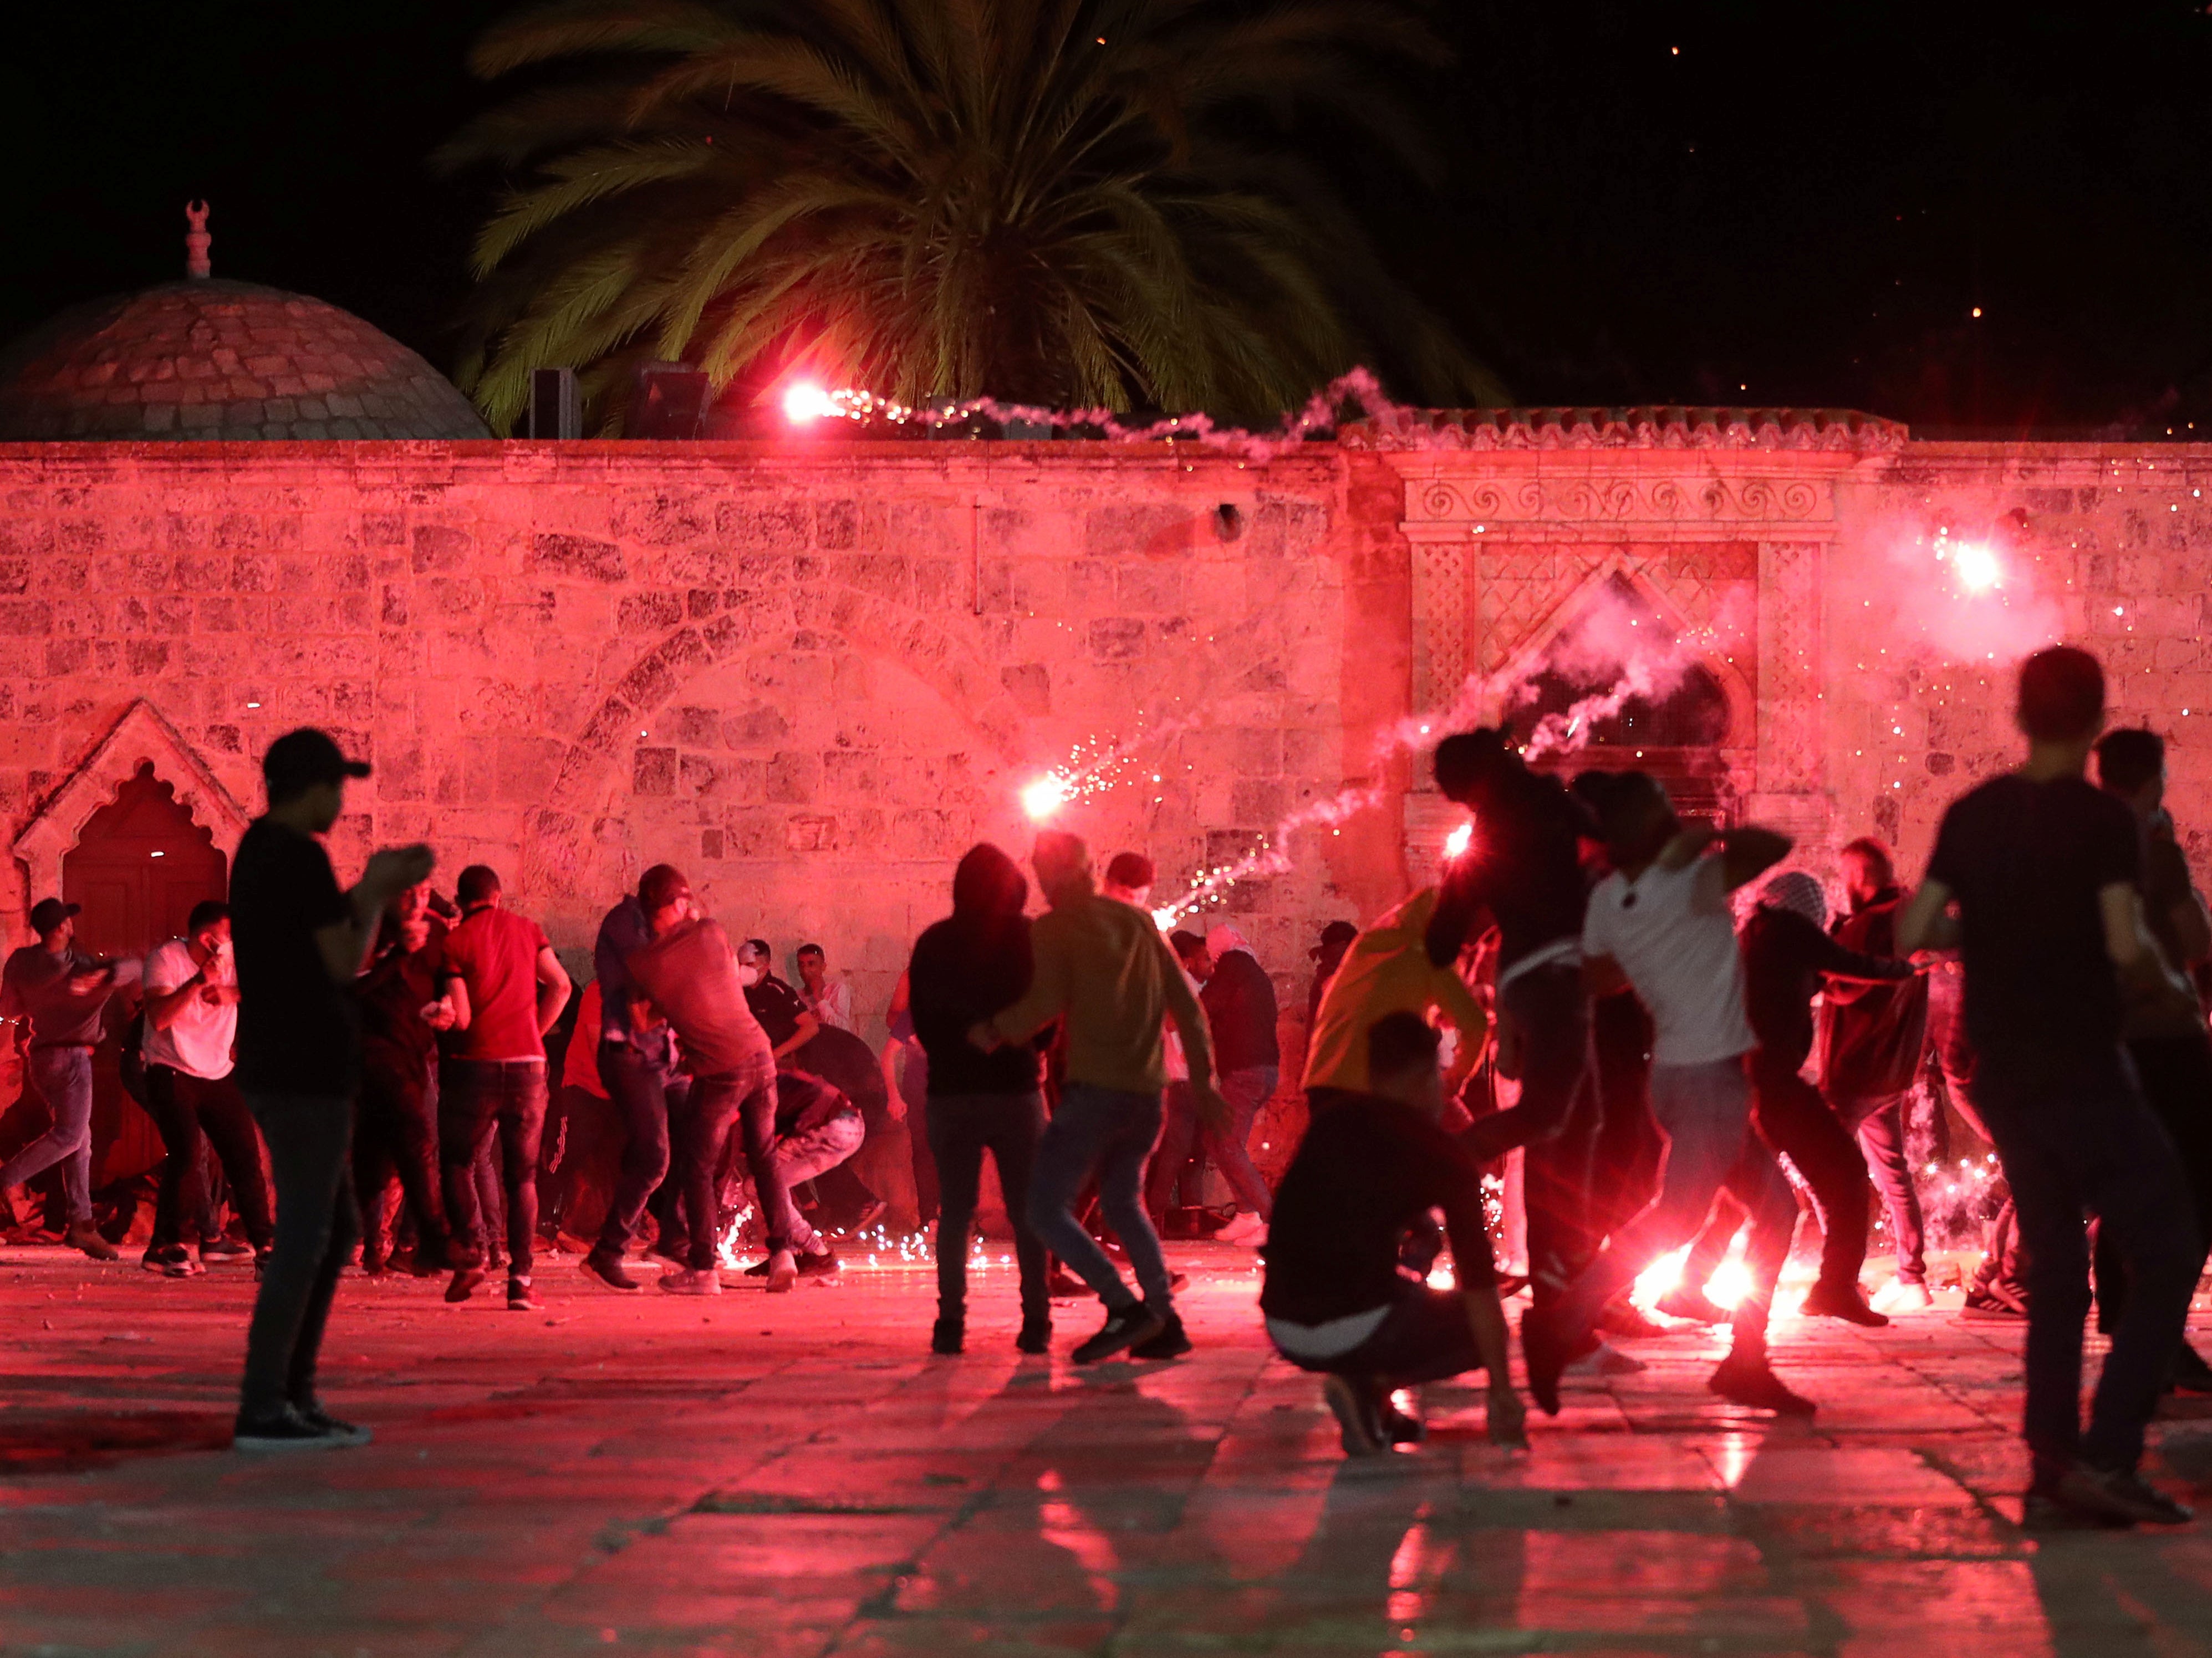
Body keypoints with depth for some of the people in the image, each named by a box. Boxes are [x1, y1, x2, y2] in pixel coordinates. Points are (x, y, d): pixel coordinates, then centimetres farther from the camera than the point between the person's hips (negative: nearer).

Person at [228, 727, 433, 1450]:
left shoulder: (259, 850, 15)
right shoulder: (301, 857, -14)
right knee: (305, 1236, -7)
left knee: (336, 1228, 16)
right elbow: (345, 961, -13)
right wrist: (376, 892, 2)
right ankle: (262, 1410, -8)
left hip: (277, 1066, 10)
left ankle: (293, 1393, 16)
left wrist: (374, 888, 18)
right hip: (305, 1071, -10)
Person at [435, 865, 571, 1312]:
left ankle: (471, 1251, -6)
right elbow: (560, 985, 0)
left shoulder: (455, 942, -3)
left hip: (473, 1063, -3)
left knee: (458, 1162, 14)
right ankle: (520, 1279, -1)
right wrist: (534, 1033, 9)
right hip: (527, 1065, 3)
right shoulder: (528, 931, 8)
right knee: (522, 1176, 7)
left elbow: (459, 1017, -10)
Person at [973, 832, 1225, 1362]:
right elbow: (1186, 1006, 15)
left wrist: (993, 1031, -2)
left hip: (1095, 1089, -7)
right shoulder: (1137, 922, 14)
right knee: (1122, 1204, 23)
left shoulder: (1054, 928, -4)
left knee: (1046, 1207, -3)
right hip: (1147, 1091, 7)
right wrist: (1203, 1081, 19)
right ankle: (1164, 1323, 14)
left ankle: (1124, 1308, -16)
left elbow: (1046, 1003, -18)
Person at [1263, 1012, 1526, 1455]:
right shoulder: (1443, 1156, 0)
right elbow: (1478, 1283, -1)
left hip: (1283, 1331, 7)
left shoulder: (1327, 1124, 15)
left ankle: (1369, 1399, 12)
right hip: (1358, 1329, -7)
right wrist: (1502, 1392, 5)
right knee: (1479, 1326, 18)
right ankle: (1372, 1386, -3)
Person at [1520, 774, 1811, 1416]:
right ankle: (1561, 1326, -12)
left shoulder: (1607, 900, 4)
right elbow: (1776, 846, -17)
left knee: (1776, 1205, 14)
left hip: (1676, 1070, 9)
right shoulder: (1691, 882, -18)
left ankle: (1746, 1362, 11)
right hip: (1709, 1074, -9)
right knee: (1675, 1219, -10)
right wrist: (1710, 838, -2)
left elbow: (1596, 977, 18)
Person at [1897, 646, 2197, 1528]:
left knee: (2055, 1270, 13)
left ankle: (2052, 1474, 10)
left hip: (2003, 1079, 7)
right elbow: (2126, 947, -20)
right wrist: (2168, 985, 0)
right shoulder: (2102, 820, -12)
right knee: (2167, 1254, 0)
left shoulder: (1971, 816, 6)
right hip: (2082, 1076, -6)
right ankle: (2105, 1455, -11)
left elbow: (1912, 933, 6)